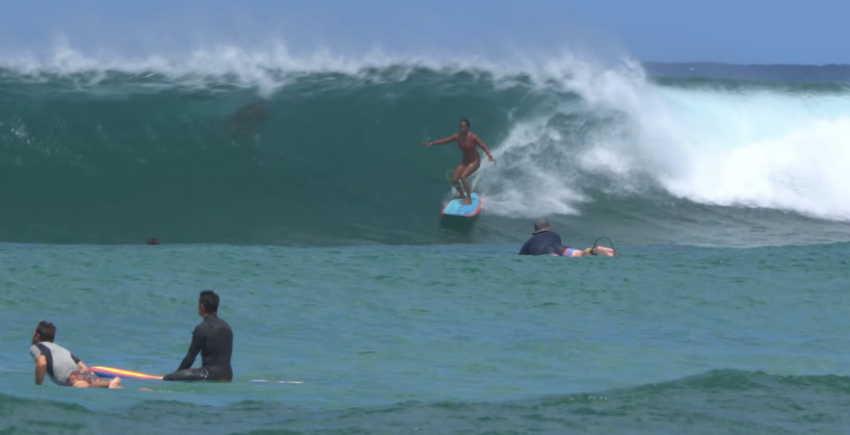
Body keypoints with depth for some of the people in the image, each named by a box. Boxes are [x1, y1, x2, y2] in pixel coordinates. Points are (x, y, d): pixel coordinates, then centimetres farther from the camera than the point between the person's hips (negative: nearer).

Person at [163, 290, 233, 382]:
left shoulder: (202, 328, -10)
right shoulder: (226, 327, 13)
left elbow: (190, 357, -6)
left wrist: (177, 376, 8)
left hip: (212, 375, -8)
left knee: (168, 378, -15)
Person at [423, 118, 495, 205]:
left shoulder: (473, 137, -24)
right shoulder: (457, 136, -8)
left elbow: (484, 146, -29)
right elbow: (445, 140, -4)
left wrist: (489, 156, -46)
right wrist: (432, 143, -9)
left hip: (475, 161, -6)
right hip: (464, 161, 6)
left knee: (463, 176, -28)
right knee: (454, 180, 0)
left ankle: (469, 199, -19)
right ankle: (461, 194, 31)